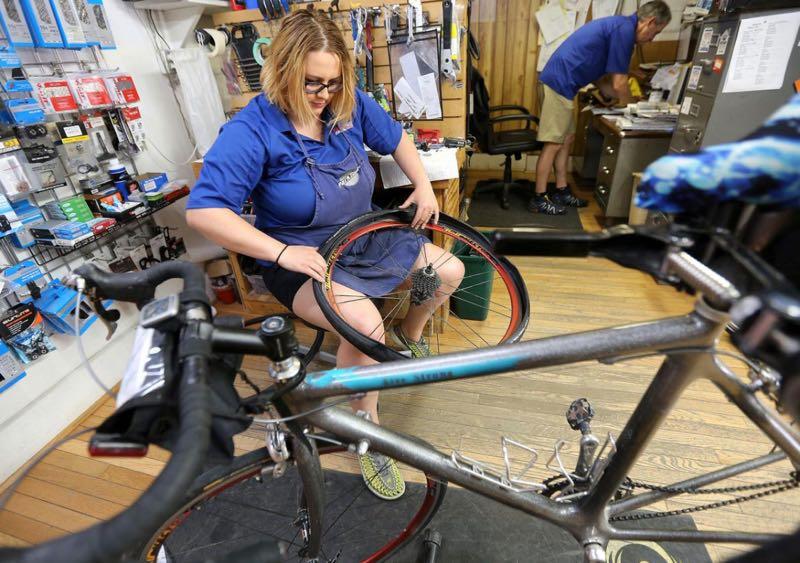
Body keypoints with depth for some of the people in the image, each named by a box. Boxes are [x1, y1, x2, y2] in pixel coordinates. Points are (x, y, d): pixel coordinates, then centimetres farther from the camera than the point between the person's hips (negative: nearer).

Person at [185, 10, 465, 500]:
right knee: (365, 324, -33)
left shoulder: (350, 105, -3)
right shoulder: (253, 130, -18)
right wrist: (283, 253, -31)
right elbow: (203, 210, -24)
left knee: (451, 271, 2)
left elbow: (396, 138, 14)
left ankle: (409, 334, 31)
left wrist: (423, 187, -1)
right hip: (302, 260, -6)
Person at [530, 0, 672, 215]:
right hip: (560, 83, -10)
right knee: (553, 143, -8)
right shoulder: (625, 29, -9)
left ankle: (561, 191, 19)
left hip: (560, 82, 10)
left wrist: (627, 101, 16)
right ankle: (539, 199, -3)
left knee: (567, 138, 12)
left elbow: (603, 80, 23)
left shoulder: (618, 26, 22)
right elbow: (618, 83, -11)